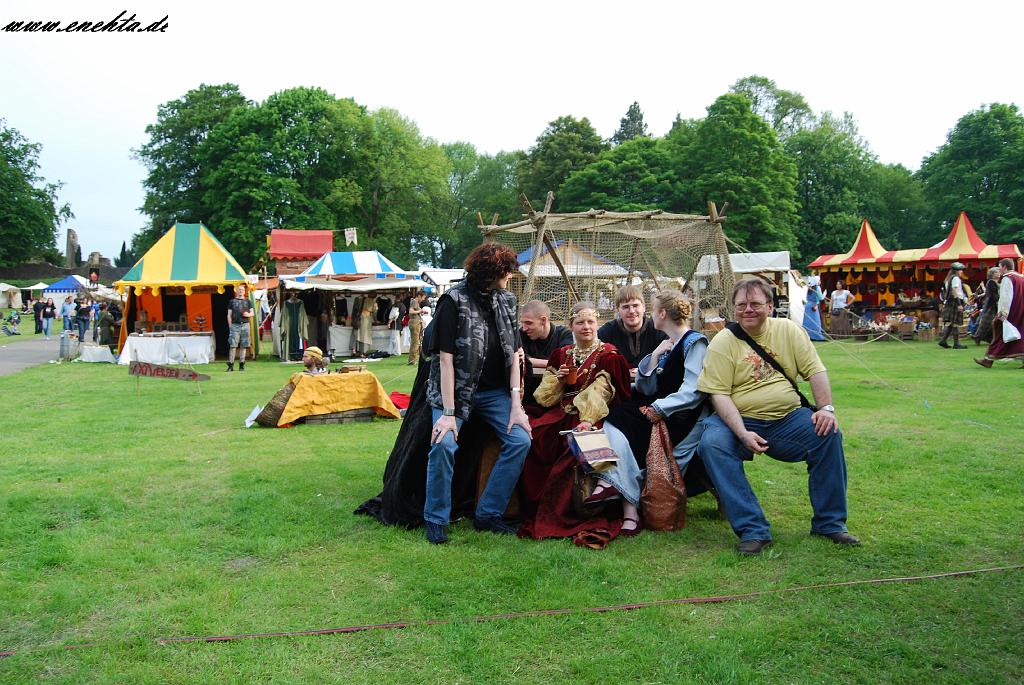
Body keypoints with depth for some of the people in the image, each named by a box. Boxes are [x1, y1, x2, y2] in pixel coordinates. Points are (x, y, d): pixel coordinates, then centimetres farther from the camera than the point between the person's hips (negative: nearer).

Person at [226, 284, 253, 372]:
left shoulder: (247, 301, 14)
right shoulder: (232, 301, 11)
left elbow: (252, 313, 15)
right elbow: (229, 315, 9)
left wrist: (248, 314, -8)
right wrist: (230, 325, 0)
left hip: (245, 325, 2)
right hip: (235, 325, -2)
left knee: (243, 346, 3)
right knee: (232, 346, -7)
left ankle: (242, 365, 10)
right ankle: (231, 365, -6)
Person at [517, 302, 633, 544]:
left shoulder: (608, 355, 2)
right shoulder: (560, 354, 18)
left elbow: (600, 393, -12)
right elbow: (546, 396, 16)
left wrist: (588, 421, -27)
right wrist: (557, 380, -5)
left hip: (590, 419, -4)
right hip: (560, 415, 5)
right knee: (530, 438, -22)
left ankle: (561, 515, -20)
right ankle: (533, 511, -10)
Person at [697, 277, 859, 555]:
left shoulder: (788, 329, 6)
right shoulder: (723, 342, -3)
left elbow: (815, 369, 4)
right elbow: (719, 394, -10)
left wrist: (826, 408, -13)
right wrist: (743, 434, -23)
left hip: (788, 418, 3)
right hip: (740, 419, -2)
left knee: (829, 433, -21)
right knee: (712, 444, -30)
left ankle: (829, 523, -2)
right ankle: (753, 530, -24)